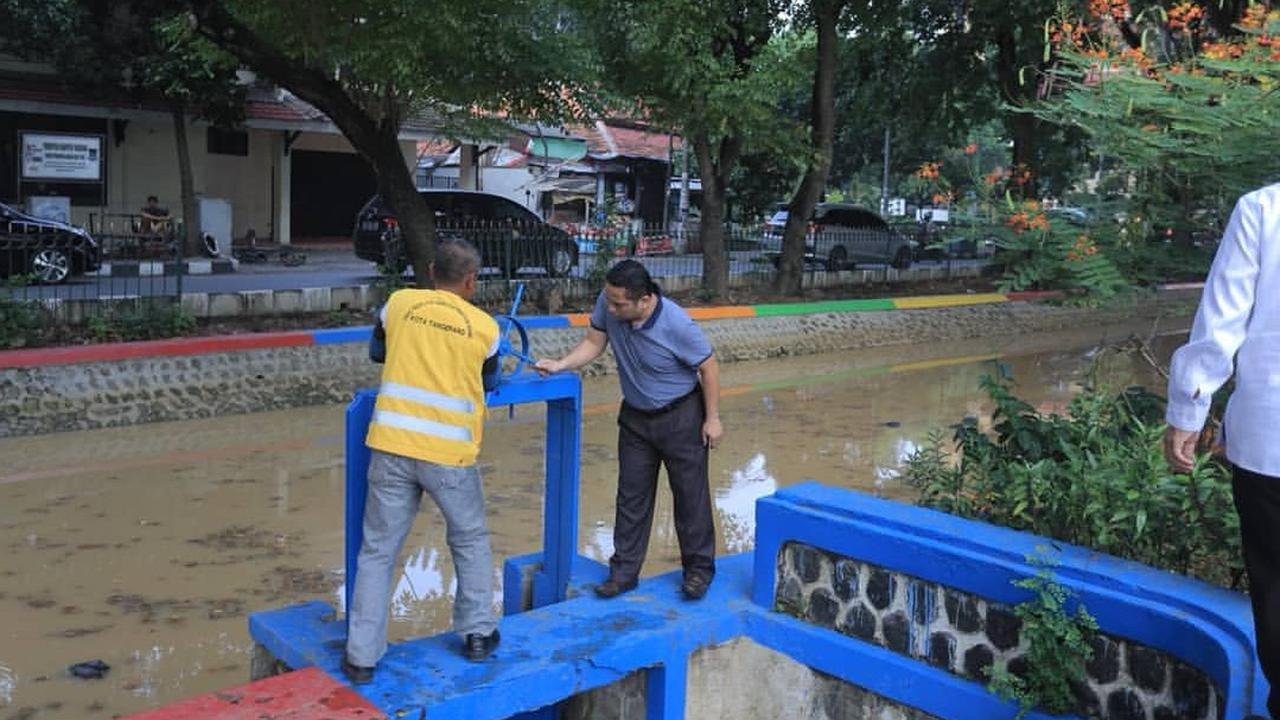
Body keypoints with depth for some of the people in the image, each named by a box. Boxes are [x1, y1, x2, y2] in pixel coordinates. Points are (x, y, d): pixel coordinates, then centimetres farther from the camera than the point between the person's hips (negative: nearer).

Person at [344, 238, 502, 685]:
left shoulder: (399, 303, 5)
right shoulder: (484, 327, 2)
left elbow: (377, 353, 23)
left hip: (392, 447, 1)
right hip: (449, 454, -1)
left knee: (378, 550, 10)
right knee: (471, 541, 21)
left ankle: (362, 657, 13)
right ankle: (477, 634, 28)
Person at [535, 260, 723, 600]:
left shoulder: (677, 325, -29)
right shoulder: (608, 303, -17)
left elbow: (708, 366, -16)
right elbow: (594, 342, -1)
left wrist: (712, 418, -11)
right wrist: (560, 365, -16)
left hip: (681, 417, -5)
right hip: (635, 417, 5)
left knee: (690, 493, 6)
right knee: (632, 495, 9)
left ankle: (699, 568, 22)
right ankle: (624, 570, 19)